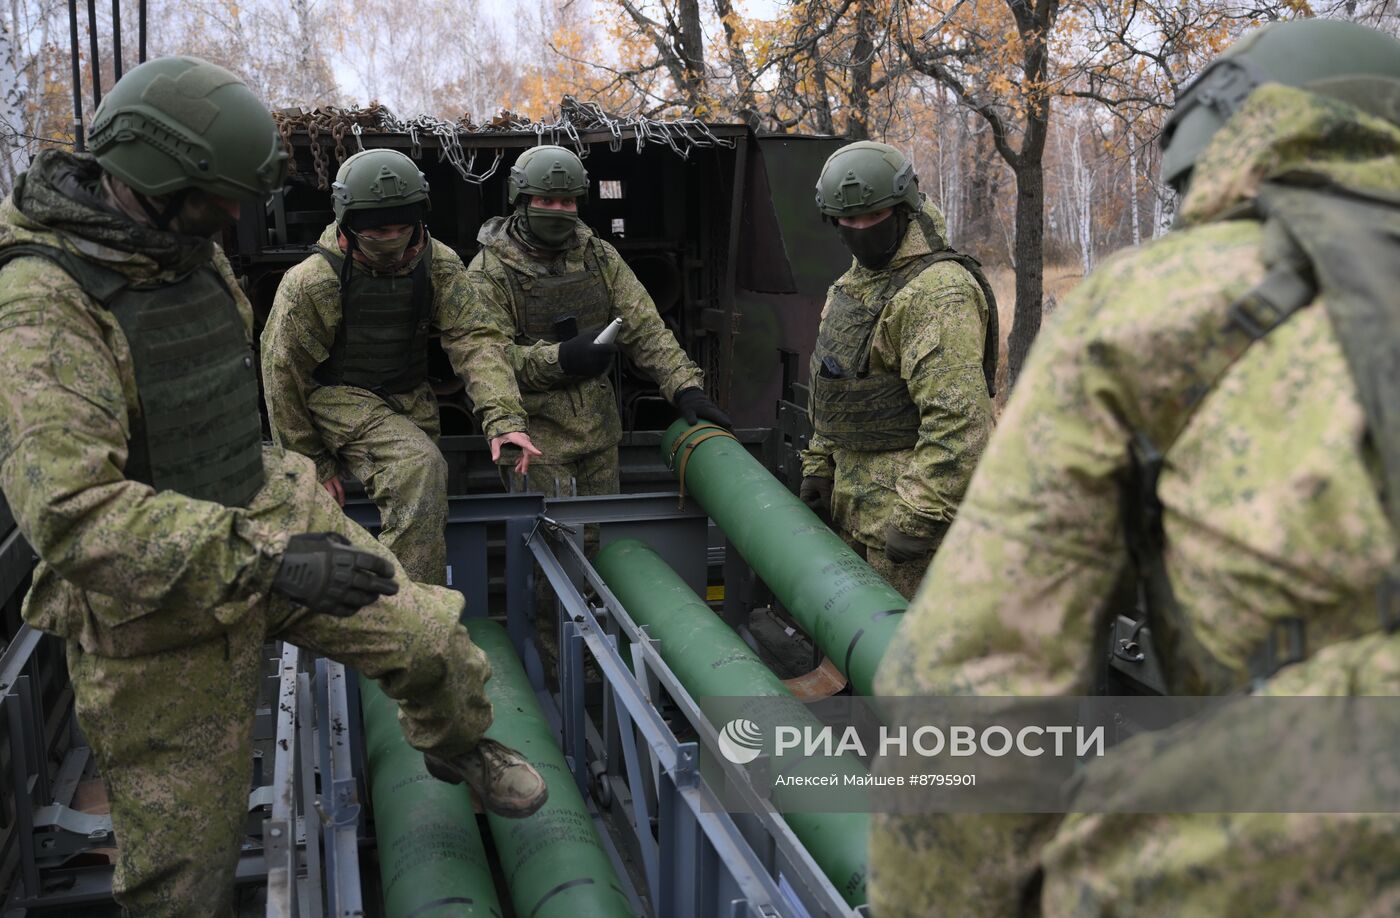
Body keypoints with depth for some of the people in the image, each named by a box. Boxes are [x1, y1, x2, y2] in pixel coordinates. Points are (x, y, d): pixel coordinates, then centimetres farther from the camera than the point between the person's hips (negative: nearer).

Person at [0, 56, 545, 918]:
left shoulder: (194, 252, 1)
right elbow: (70, 509, -38)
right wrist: (264, 560, -45)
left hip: (264, 514, 7)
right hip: (156, 589, -6)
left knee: (429, 637, 4)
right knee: (185, 844, 5)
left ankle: (460, 747, 36)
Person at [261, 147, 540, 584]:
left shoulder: (439, 266, -6)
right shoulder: (310, 282, -16)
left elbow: (471, 340, -15)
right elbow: (283, 373, -8)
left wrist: (502, 418, -31)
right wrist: (313, 465, -5)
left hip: (410, 400, 5)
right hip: (340, 399, -5)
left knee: (426, 513, 7)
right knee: (420, 466, -30)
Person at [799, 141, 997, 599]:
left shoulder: (938, 291, -20)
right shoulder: (854, 282, 14)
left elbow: (957, 417, -27)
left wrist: (919, 518, -27)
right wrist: (820, 466, 21)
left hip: (909, 500, -10)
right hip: (858, 501, 10)